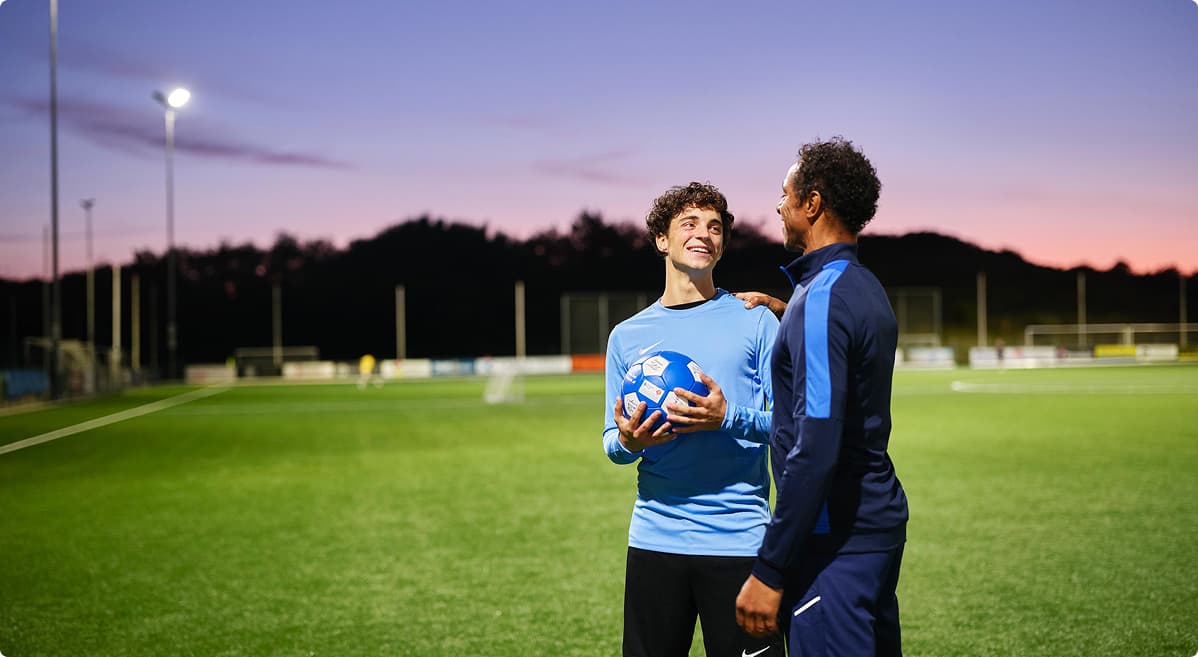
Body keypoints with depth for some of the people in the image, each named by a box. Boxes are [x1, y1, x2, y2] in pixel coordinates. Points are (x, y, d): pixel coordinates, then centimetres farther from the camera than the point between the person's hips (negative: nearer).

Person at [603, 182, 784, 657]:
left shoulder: (755, 321, 3)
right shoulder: (626, 336, 10)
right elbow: (612, 443, 13)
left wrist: (730, 419, -19)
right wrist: (628, 442, -10)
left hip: (739, 541, -2)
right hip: (655, 538, 3)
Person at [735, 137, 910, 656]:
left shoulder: (822, 299, -18)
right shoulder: (866, 288, 13)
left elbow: (815, 449, -24)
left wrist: (770, 571, -22)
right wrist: (783, 313, 25)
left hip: (837, 539, -10)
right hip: (878, 519, 10)